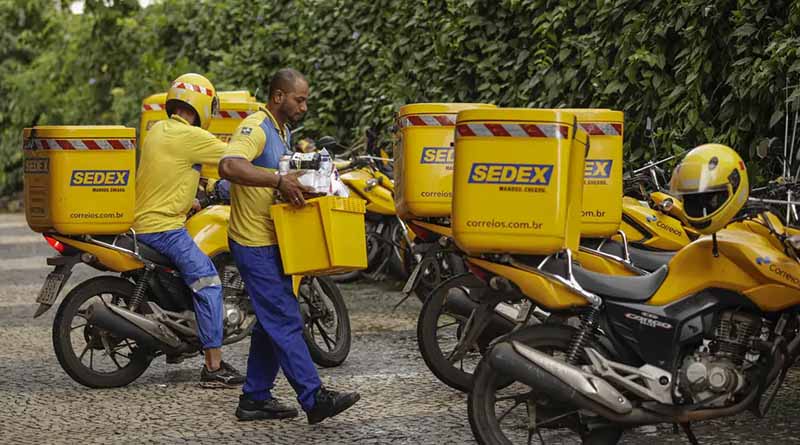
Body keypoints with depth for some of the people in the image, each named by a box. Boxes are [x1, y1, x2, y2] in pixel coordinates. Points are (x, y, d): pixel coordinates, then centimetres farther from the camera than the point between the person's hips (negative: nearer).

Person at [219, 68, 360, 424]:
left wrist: (299, 181, 10)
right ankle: (314, 398, -9)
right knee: (286, 322, -9)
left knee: (272, 323, 14)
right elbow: (229, 166, -34)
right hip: (254, 244, -10)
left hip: (273, 243, 10)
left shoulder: (283, 131, 16)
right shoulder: (255, 127, -16)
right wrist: (278, 180, -37)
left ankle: (255, 398, 21)